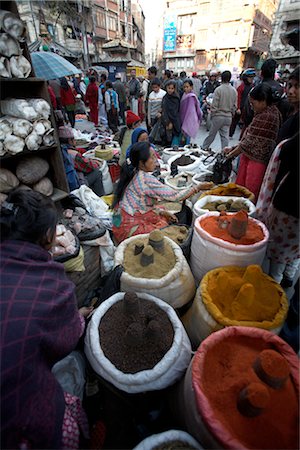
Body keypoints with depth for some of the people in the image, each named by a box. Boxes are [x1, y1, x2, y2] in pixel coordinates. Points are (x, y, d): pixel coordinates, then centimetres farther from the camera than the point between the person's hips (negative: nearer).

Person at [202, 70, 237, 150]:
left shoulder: (218, 89, -12)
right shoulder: (234, 91, 2)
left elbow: (214, 105, -11)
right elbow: (235, 105, 7)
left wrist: (212, 114, 2)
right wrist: (231, 114, 20)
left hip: (218, 115, -4)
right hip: (228, 117, 4)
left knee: (212, 134, 7)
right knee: (225, 136, 7)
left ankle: (203, 148, 21)